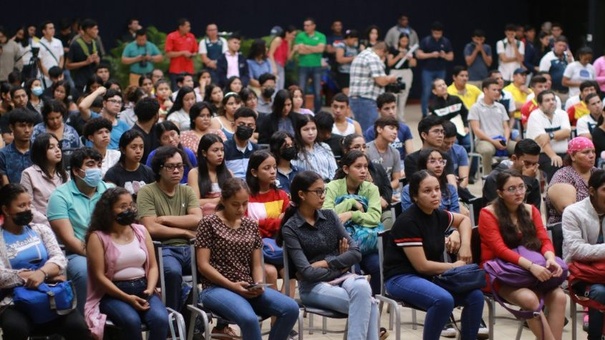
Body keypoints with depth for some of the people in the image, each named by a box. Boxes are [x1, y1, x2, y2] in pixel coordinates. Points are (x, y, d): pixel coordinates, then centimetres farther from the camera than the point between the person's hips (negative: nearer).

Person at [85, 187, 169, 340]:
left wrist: (150, 289, -10)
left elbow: (153, 266, 11)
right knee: (131, 320, -35)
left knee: (160, 319, -27)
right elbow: (99, 276, -8)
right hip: (113, 293, -4)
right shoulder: (97, 237, -3)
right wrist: (127, 298, -17)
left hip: (143, 289, 4)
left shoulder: (141, 231, 12)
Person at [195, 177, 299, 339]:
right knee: (249, 318, -37)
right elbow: (203, 265, -7)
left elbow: (257, 264, 14)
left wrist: (258, 284, -8)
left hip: (247, 288, 6)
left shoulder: (251, 225, 14)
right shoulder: (209, 223, -1)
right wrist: (232, 285, -16)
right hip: (217, 287, -5)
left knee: (291, 308, -20)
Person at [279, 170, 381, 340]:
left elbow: (356, 253, 2)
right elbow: (307, 272, -13)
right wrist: (339, 267, -7)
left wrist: (325, 263, -8)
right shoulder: (290, 228, -4)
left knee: (362, 287, -34)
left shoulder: (330, 216, 9)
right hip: (314, 286, -4)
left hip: (341, 278, 4)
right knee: (367, 303, -30)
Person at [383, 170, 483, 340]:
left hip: (432, 276, 7)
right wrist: (455, 267, -7)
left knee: (475, 296, -13)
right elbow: (422, 266, -19)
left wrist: (465, 244, 6)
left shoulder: (437, 215, 2)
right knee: (444, 300, -34)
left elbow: (464, 219, 25)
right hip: (402, 278, -7)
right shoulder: (408, 222, -19)